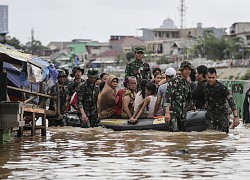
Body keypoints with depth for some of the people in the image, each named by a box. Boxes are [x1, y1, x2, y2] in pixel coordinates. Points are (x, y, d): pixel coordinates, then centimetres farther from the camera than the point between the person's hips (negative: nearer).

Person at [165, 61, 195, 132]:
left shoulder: (188, 83, 13)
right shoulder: (174, 81, -10)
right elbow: (168, 96, -17)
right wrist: (167, 112, -24)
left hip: (183, 112, 7)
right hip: (174, 111, -7)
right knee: (175, 131, -18)